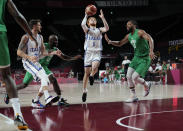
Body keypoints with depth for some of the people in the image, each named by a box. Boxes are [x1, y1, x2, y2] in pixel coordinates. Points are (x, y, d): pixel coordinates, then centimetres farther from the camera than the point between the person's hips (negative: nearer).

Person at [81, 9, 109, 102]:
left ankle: (92, 75, 5)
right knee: (86, 73, 3)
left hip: (97, 53, 0)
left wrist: (102, 18, -15)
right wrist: (86, 15, -8)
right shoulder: (87, 30, 7)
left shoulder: (99, 30, 11)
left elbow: (106, 28, -11)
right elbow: (83, 25, -16)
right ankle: (84, 91, 17)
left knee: (94, 67, -30)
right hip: (88, 52, 0)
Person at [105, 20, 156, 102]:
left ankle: (147, 86, 18)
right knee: (129, 76, -4)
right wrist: (110, 41, 0)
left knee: (134, 77, -13)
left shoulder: (140, 32, -17)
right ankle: (133, 96, 9)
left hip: (145, 59, -7)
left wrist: (151, 51, -45)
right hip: (136, 57, 8)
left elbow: (150, 39, -29)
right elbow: (119, 44, 18)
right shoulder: (128, 36, 7)